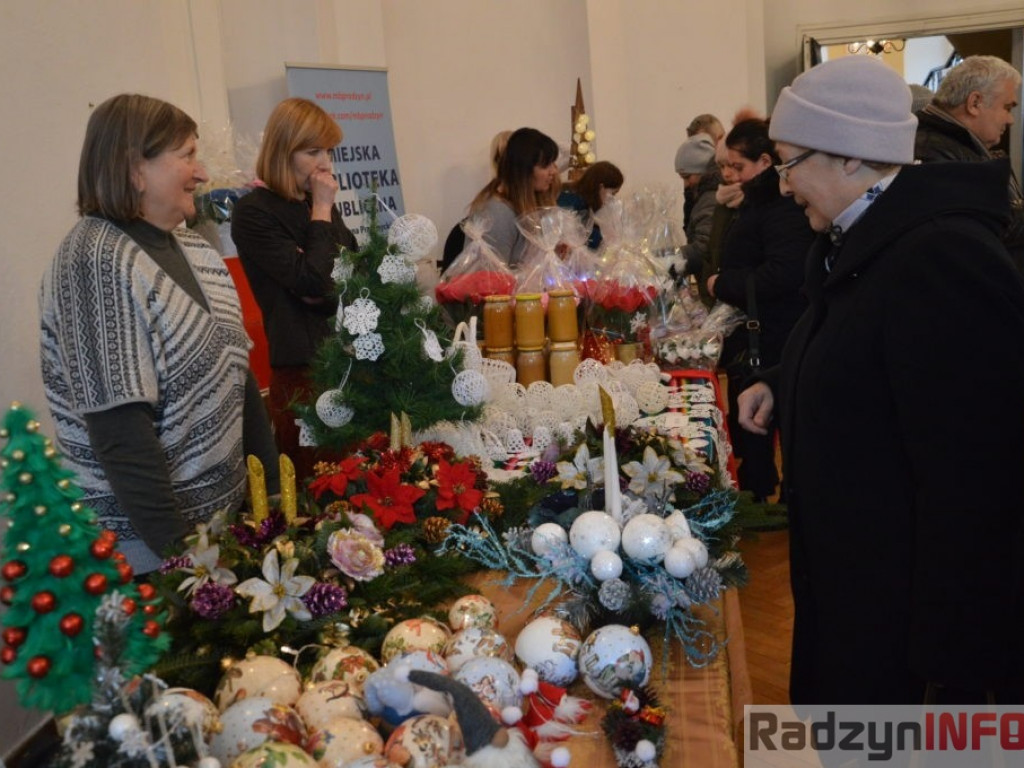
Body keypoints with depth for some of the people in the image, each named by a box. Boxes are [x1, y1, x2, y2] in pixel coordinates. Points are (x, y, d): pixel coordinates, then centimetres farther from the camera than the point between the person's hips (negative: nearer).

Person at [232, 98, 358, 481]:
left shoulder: (320, 204, 13)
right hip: (302, 366, -7)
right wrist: (321, 210, -9)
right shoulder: (254, 212, -8)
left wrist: (332, 291, -7)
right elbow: (311, 280, -18)